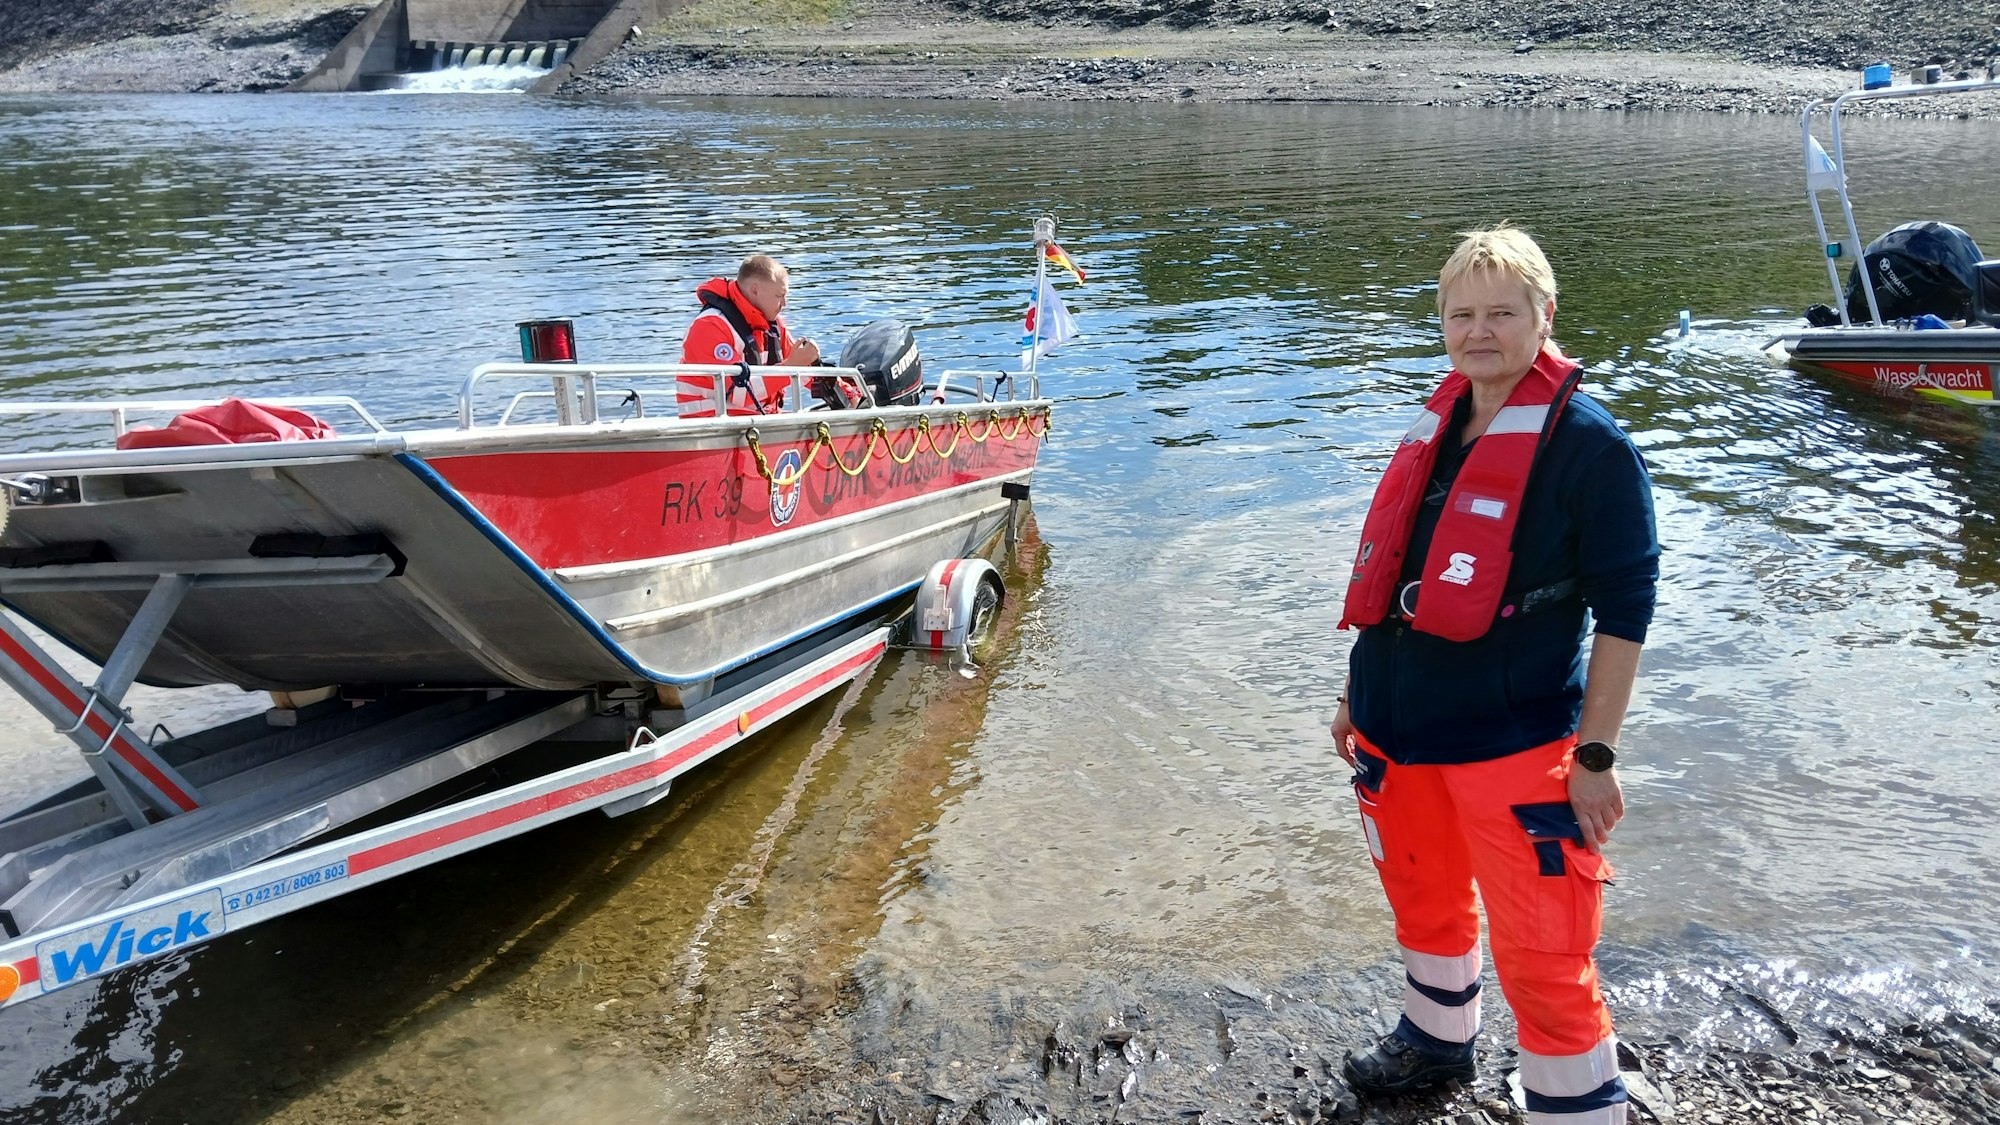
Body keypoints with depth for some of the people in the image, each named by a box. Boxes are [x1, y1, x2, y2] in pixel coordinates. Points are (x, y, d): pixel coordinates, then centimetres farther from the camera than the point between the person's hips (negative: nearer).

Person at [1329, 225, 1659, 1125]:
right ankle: (1436, 1043, 49)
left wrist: (1595, 755, -14)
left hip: (1513, 745, -7)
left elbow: (1624, 608, -12)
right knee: (1424, 898, 24)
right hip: (1398, 732, 7)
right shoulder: (1435, 427, 9)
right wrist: (1361, 696, 19)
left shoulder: (1587, 443, -12)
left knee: (1541, 956, -3)